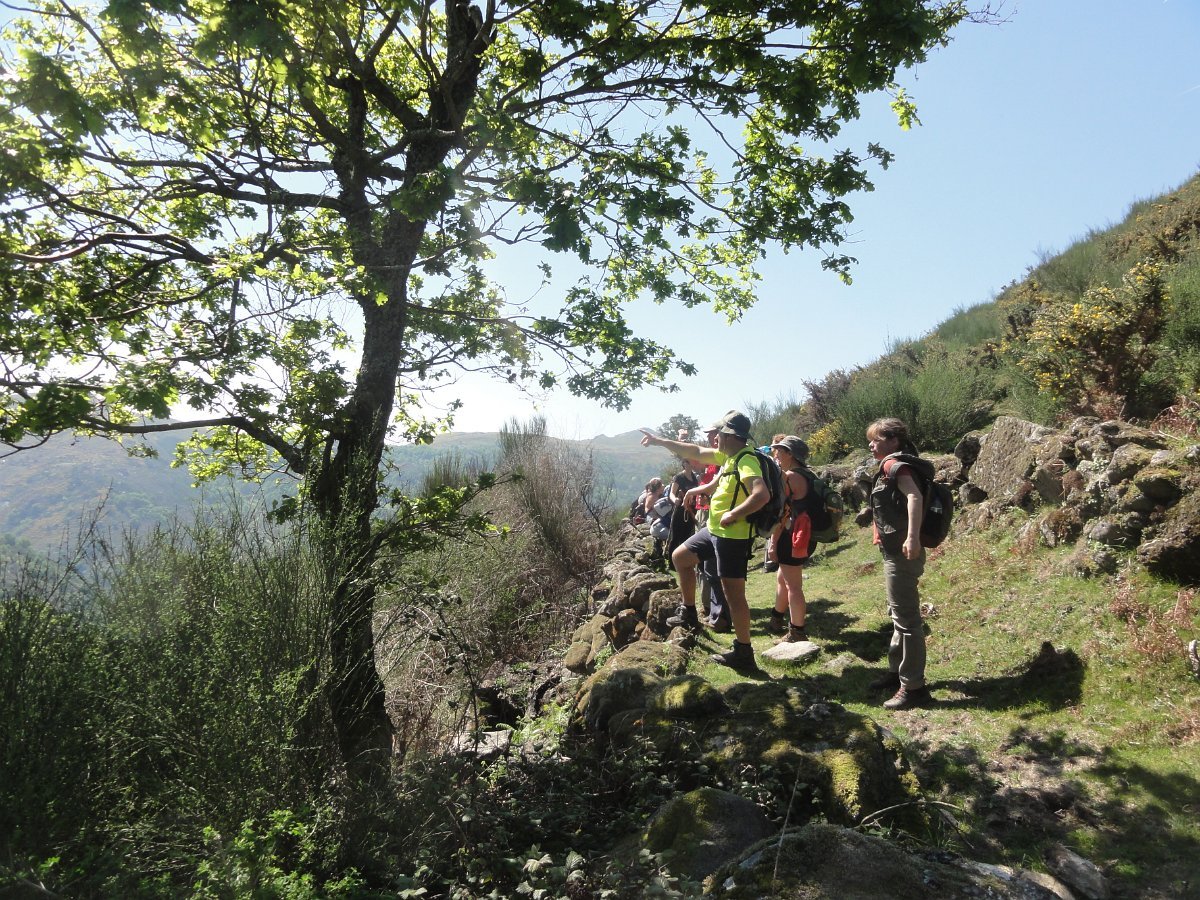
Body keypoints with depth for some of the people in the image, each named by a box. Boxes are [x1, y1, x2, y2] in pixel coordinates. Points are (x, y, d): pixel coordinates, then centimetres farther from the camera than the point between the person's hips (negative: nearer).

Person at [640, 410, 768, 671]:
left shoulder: (746, 461, -22)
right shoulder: (727, 456, 8)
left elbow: (762, 495, -36)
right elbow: (695, 452, 19)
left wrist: (734, 514, -27)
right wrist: (659, 441, 20)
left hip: (733, 536, -10)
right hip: (714, 530, 10)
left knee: (733, 594, -4)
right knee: (680, 557, 22)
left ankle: (743, 654, 7)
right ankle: (689, 615, 34)